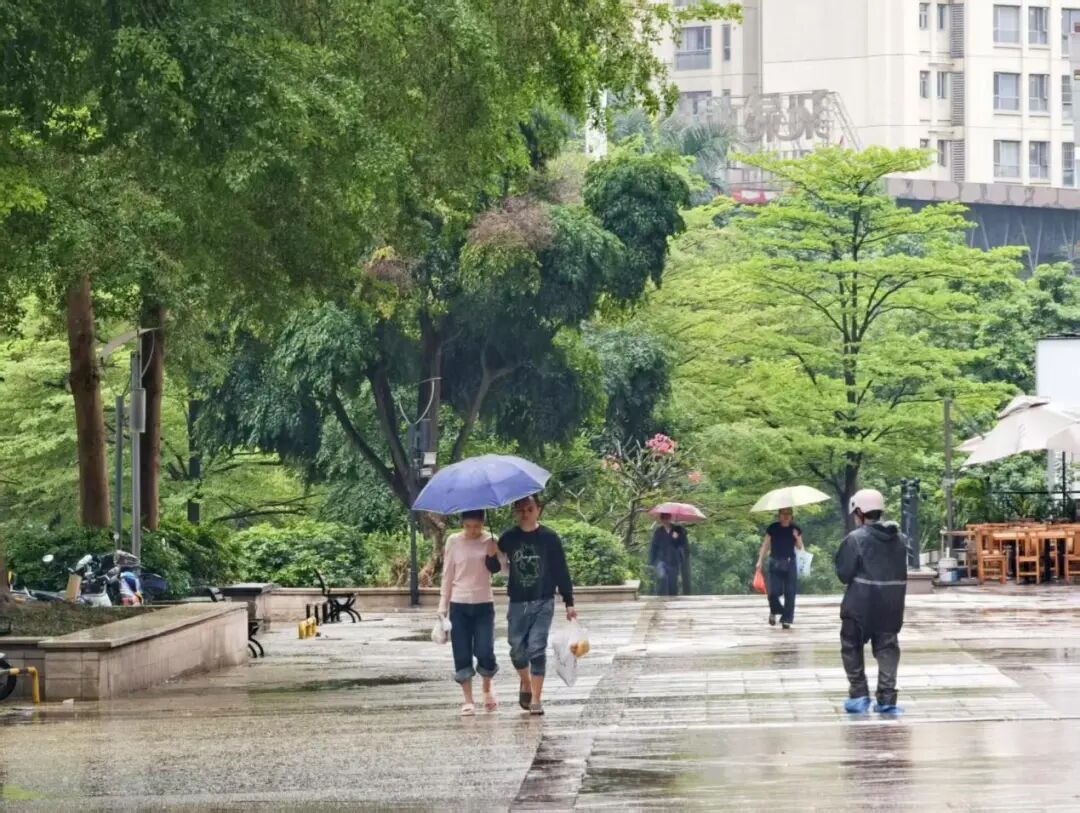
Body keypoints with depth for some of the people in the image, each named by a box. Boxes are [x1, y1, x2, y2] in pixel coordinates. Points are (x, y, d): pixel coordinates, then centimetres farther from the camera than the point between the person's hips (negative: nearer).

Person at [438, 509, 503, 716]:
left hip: (484, 605, -1)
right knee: (462, 656, 0)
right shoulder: (454, 542, 0)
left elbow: (497, 568, -7)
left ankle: (487, 689, 19)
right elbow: (447, 576, 4)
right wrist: (443, 608, 2)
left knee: (485, 653, -10)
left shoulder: (490, 541, 0)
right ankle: (468, 701, 9)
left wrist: (493, 554, -27)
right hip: (459, 605, 1)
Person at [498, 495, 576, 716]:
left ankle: (536, 699, -6)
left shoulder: (549, 538, -2)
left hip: (543, 602, -3)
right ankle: (525, 684, 38)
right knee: (517, 648, 9)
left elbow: (561, 571, 1)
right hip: (517, 603, 3)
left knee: (537, 648, -10)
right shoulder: (508, 539, 3)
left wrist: (569, 602, 0)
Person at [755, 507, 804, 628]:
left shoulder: (795, 529, 4)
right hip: (775, 564, -1)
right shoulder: (772, 528, 0)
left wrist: (797, 537, -11)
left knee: (790, 593, -2)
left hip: (790, 563, 1)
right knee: (773, 592, -10)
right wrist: (760, 560, -2)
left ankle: (787, 620, 6)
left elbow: (800, 548, 8)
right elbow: (765, 545, 4)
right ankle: (774, 611, 20)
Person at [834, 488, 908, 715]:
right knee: (887, 650, 9)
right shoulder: (899, 539, 5)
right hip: (891, 607, 4)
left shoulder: (855, 539, -13)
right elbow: (902, 572, 11)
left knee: (852, 648, 13)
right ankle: (887, 699, 2)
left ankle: (859, 695, 10)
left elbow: (844, 574, -11)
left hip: (860, 606, -4)